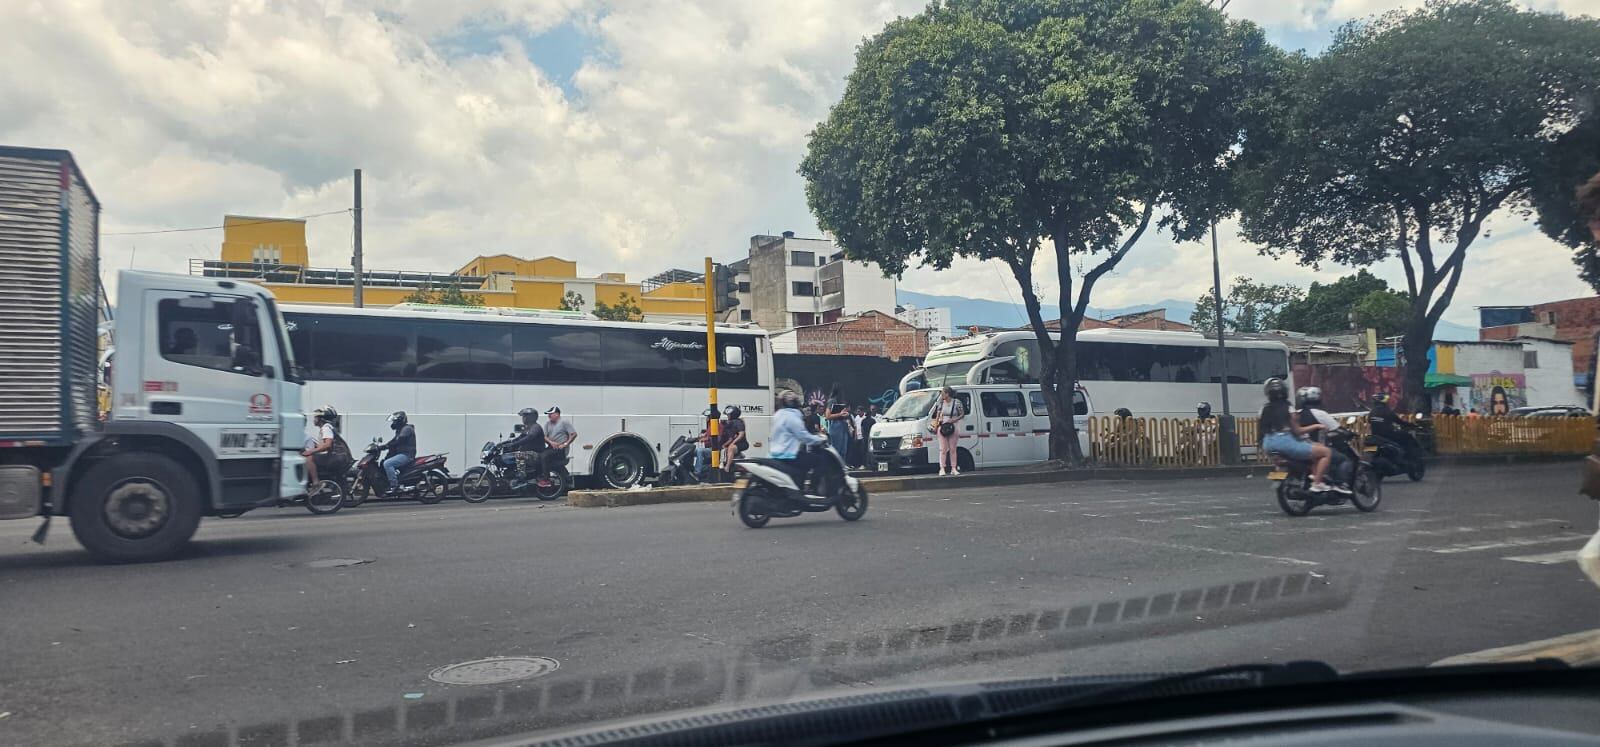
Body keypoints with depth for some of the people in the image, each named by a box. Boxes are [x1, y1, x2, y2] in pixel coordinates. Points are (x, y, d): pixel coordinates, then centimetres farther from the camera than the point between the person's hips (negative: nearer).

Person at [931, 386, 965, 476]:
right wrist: (935, 426, 3)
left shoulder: (957, 402, -4)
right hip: (942, 427, 1)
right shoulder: (941, 403, 5)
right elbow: (937, 416, 11)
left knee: (952, 449, 4)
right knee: (943, 449, -3)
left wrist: (954, 420, -15)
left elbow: (962, 414, -1)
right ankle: (942, 469, -2)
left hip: (953, 427, -1)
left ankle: (954, 469, 10)